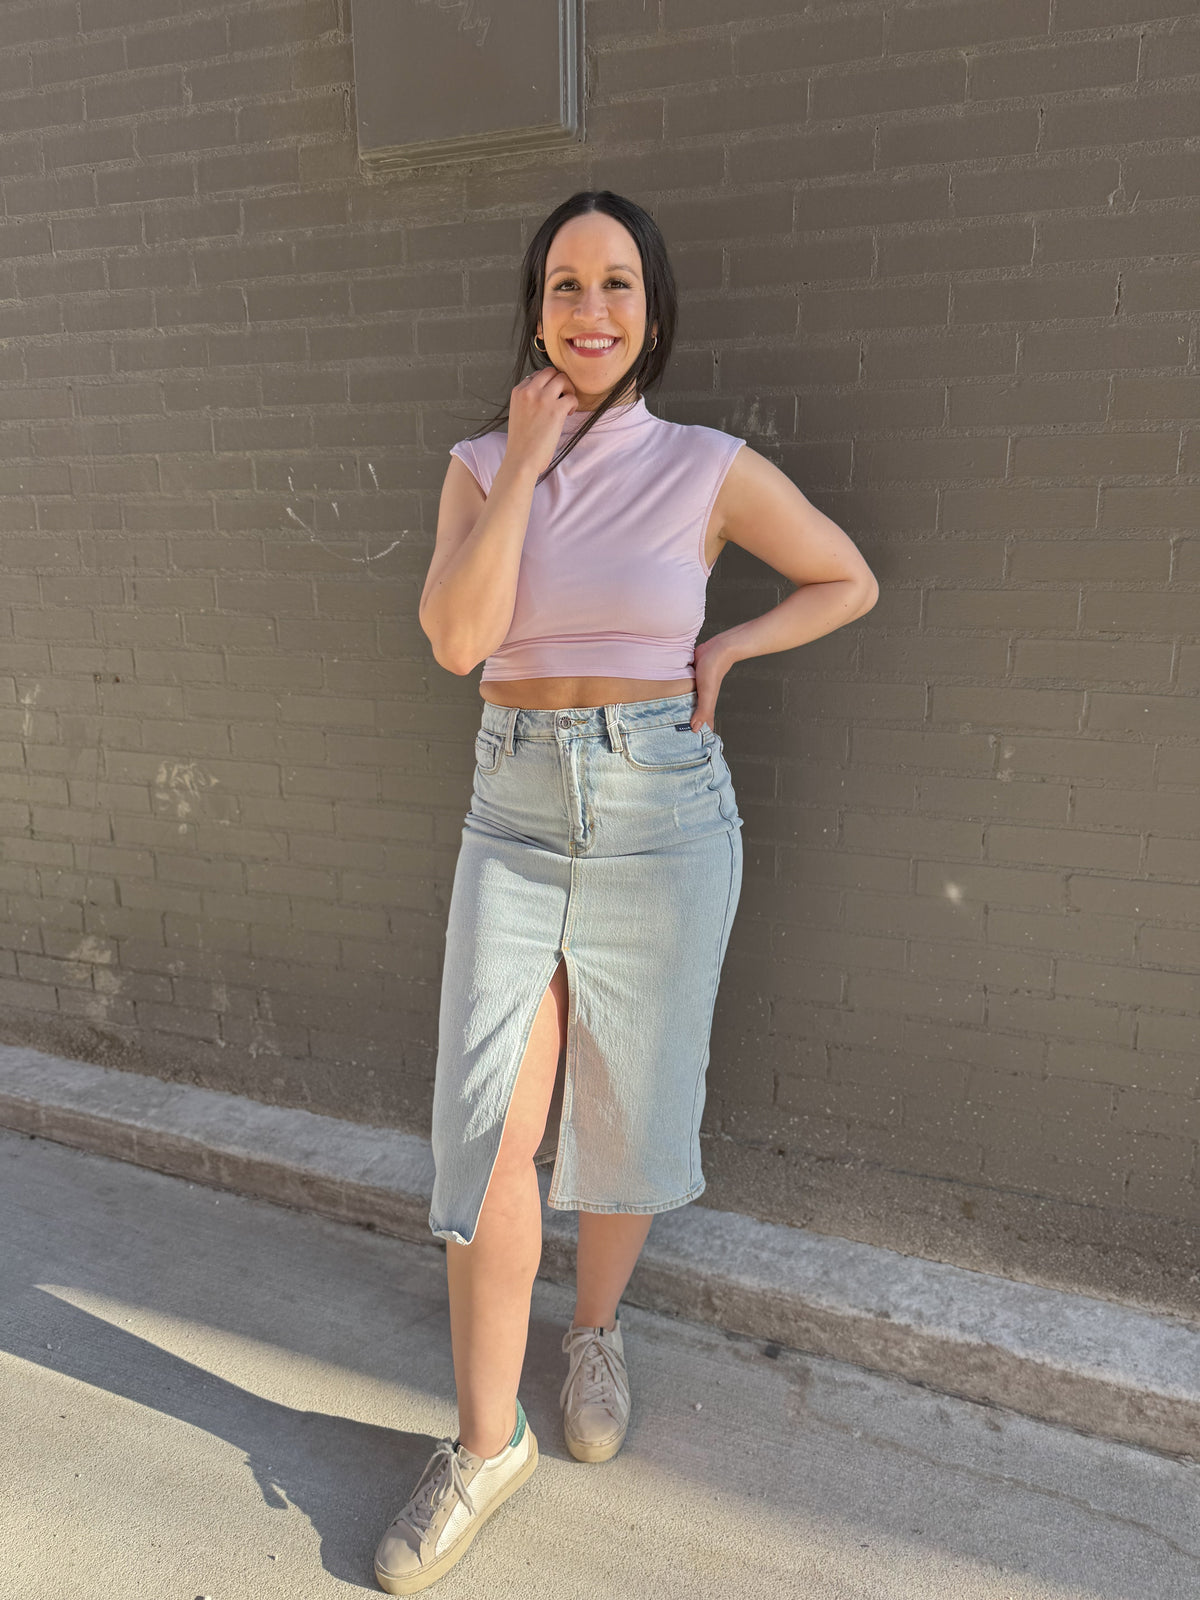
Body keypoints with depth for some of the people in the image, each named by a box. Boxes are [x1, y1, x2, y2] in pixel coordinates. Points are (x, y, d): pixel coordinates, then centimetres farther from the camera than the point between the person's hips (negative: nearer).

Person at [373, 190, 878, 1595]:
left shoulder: (711, 468, -2)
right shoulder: (482, 463, 4)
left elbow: (849, 582, 10)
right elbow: (456, 638, -13)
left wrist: (726, 649, -3)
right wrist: (527, 458, -11)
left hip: (663, 817, -1)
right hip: (515, 820, 2)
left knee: (625, 1119, 12)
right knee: (489, 1136, -2)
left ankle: (594, 1329, 42)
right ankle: (487, 1441, 19)